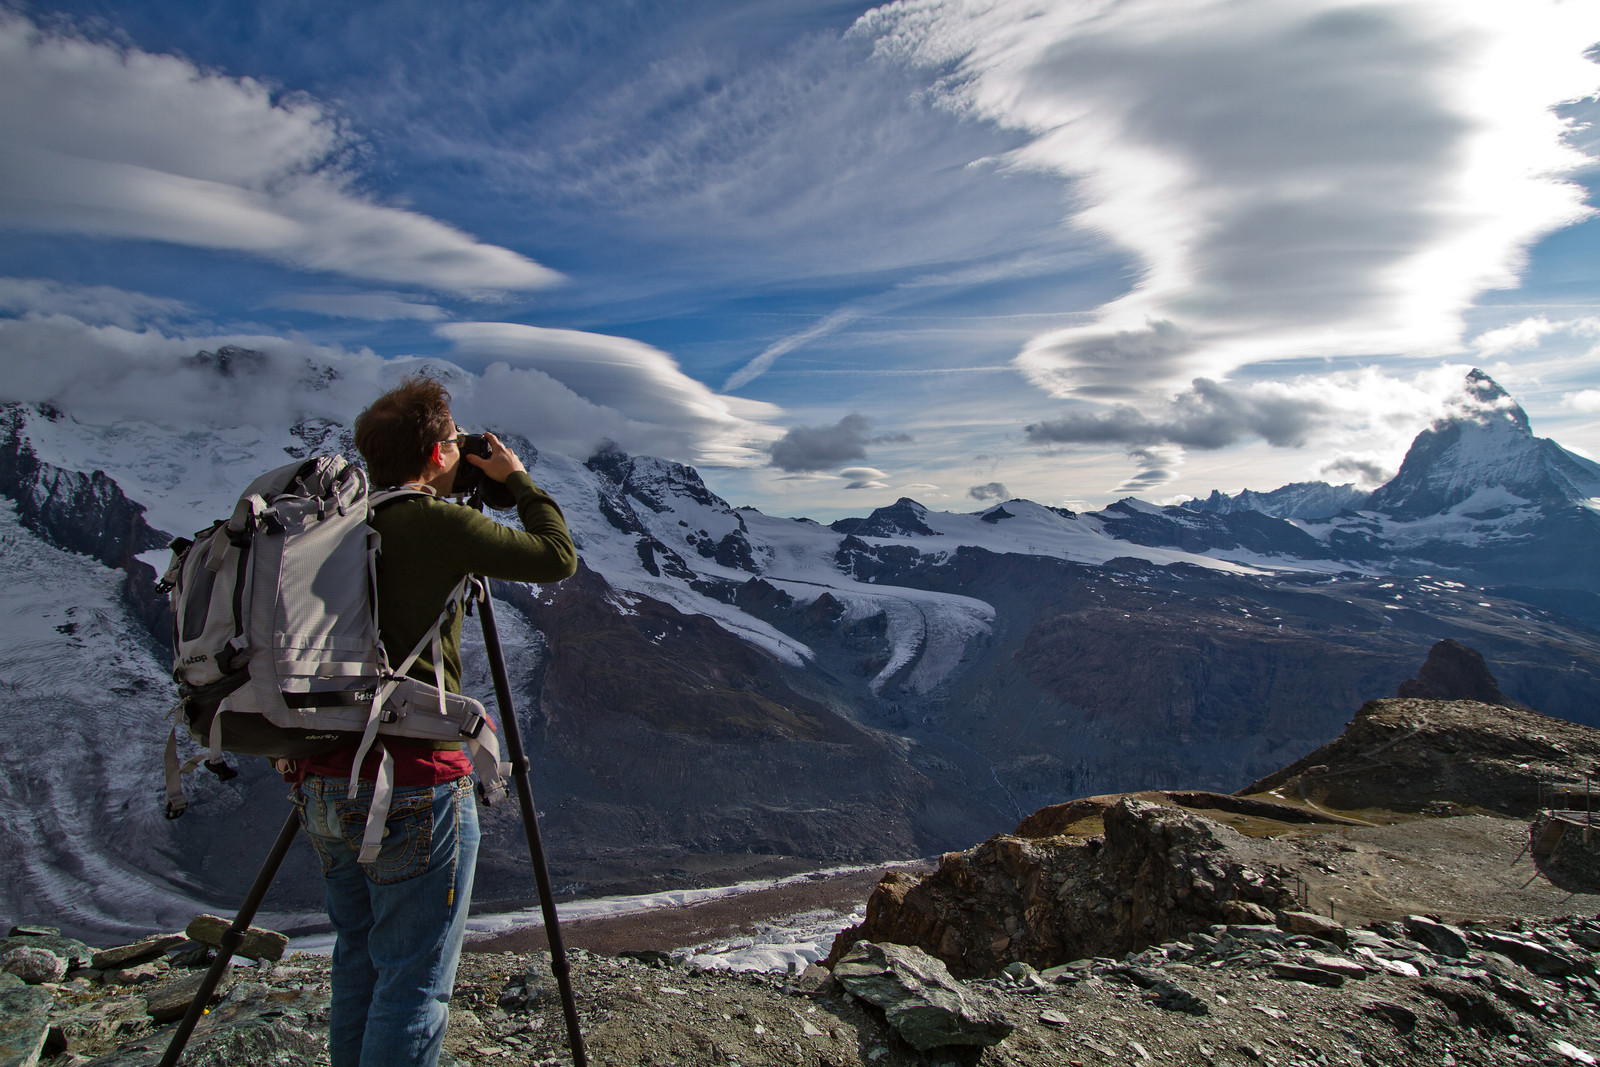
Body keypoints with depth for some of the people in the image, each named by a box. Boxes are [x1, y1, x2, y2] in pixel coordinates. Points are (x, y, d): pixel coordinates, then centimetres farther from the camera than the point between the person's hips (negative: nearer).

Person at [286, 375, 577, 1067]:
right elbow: (558, 558, -6)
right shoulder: (437, 523, -13)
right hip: (412, 788, -8)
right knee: (414, 984, 5)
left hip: (322, 787, 8)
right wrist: (517, 479, 6)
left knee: (358, 964, 22)